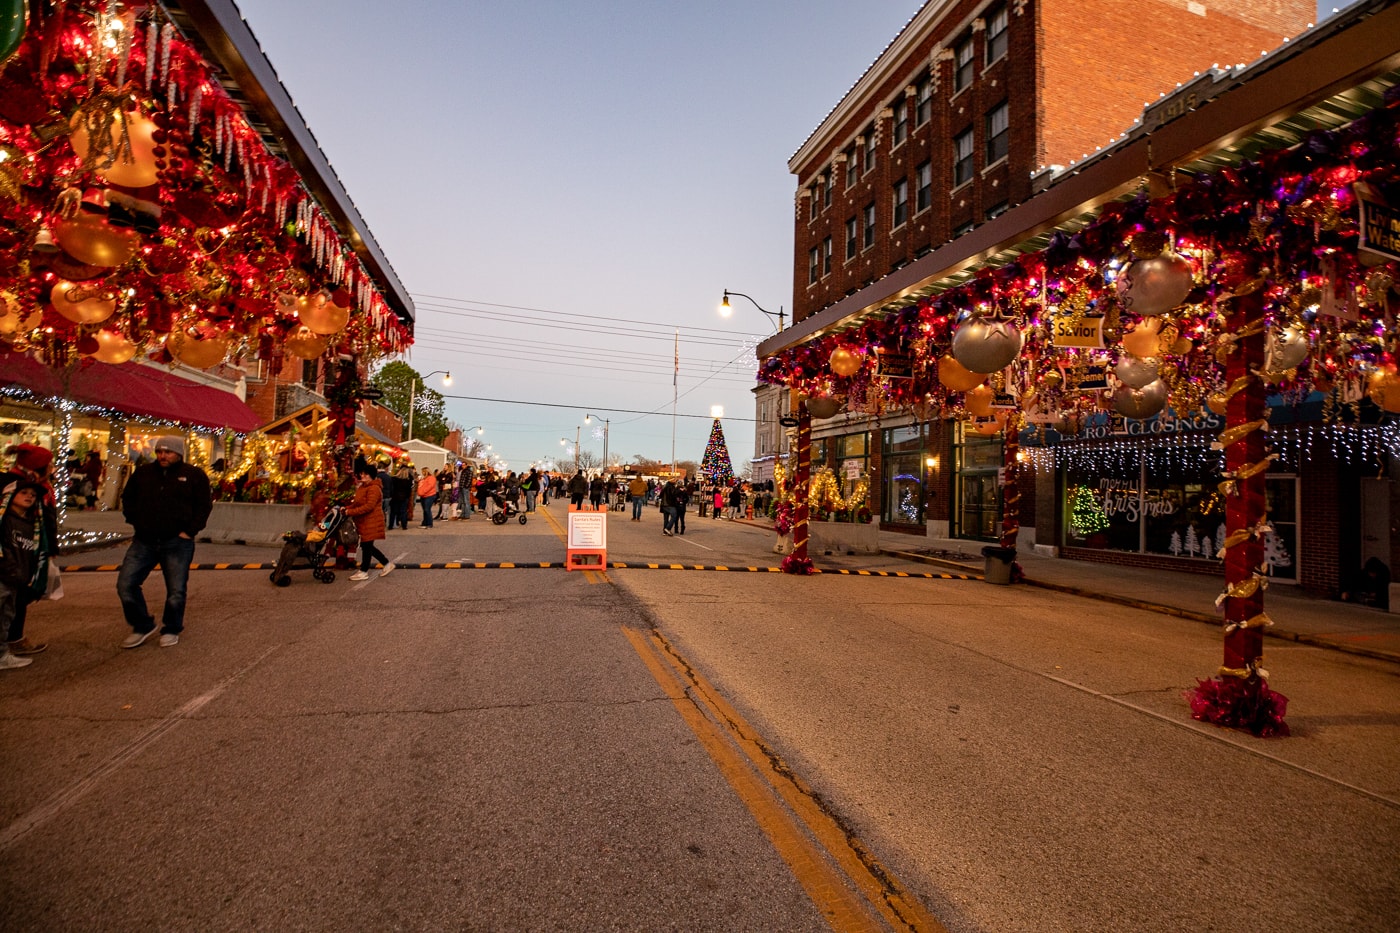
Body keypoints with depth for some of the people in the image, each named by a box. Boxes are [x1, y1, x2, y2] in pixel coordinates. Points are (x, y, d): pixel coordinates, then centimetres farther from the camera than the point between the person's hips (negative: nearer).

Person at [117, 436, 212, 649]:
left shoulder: (194, 475, 0)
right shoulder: (143, 472, 9)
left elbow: (204, 505, 0)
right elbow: (127, 498, 20)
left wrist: (189, 531, -7)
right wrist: (136, 523, 7)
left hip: (177, 543, -3)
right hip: (144, 541, 4)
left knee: (176, 590, 2)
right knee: (125, 584, 0)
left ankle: (171, 630, 22)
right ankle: (142, 626, 19)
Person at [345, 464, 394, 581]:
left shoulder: (374, 488, -16)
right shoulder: (362, 487, 16)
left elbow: (369, 506, -24)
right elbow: (357, 503, 20)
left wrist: (351, 512, -23)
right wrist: (347, 508, 3)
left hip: (371, 521, -10)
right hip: (364, 521, 10)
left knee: (366, 546, -2)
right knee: (367, 545, 13)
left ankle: (364, 572, 8)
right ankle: (387, 564, 23)